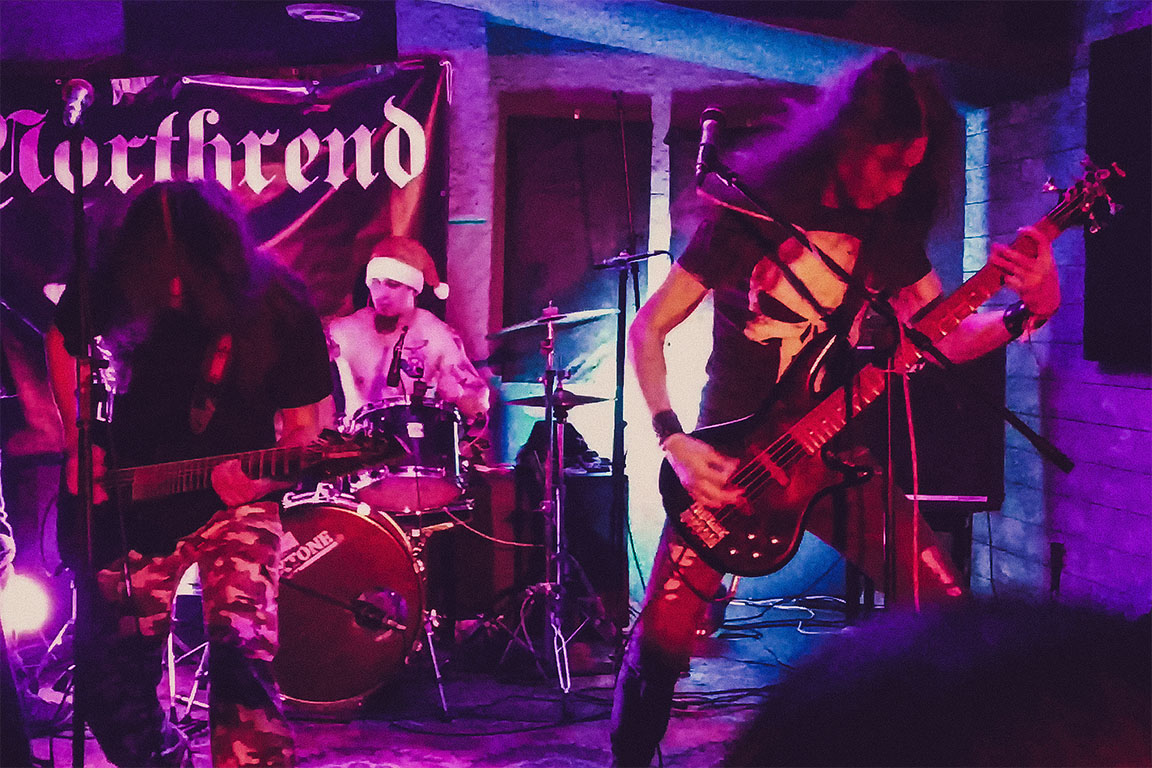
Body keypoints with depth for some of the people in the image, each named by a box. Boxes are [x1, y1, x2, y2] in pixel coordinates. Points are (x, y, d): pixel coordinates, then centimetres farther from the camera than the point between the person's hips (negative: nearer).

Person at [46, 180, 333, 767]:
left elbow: (304, 426, -8)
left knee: (243, 653, -22)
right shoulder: (113, 278, -11)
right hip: (124, 506, 3)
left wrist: (260, 479, -27)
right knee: (110, 684, 7)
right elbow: (63, 341, 11)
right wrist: (77, 440, 0)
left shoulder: (277, 301, -17)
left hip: (234, 500, -3)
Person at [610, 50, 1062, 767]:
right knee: (663, 639, -9)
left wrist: (1032, 310, -11)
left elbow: (942, 339, 7)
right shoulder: (753, 212, -9)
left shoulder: (892, 224, 3)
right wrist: (674, 442, -17)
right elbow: (648, 329, -7)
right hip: (733, 458, -4)